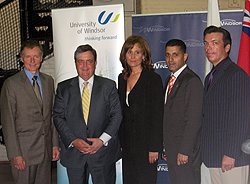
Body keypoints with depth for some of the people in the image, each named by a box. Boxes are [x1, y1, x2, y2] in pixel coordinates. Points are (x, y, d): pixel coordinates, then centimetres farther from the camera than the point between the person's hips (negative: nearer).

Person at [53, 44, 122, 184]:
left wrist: (102, 139, -12)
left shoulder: (109, 86, 4)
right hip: (74, 153, 1)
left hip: (103, 152, 0)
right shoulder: (63, 88, 6)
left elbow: (117, 115, 0)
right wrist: (74, 141, -11)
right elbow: (58, 117, 2)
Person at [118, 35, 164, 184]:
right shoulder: (122, 78, 10)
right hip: (127, 142, 6)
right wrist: (120, 142, 10)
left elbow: (157, 116, -11)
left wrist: (154, 148, -15)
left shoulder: (153, 79, -9)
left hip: (145, 141, -6)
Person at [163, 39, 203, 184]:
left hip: (185, 151, -9)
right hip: (172, 149, 9)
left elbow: (194, 120, -19)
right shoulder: (169, 80, 15)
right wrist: (167, 148, 14)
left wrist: (184, 151, -20)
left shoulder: (192, 81, -14)